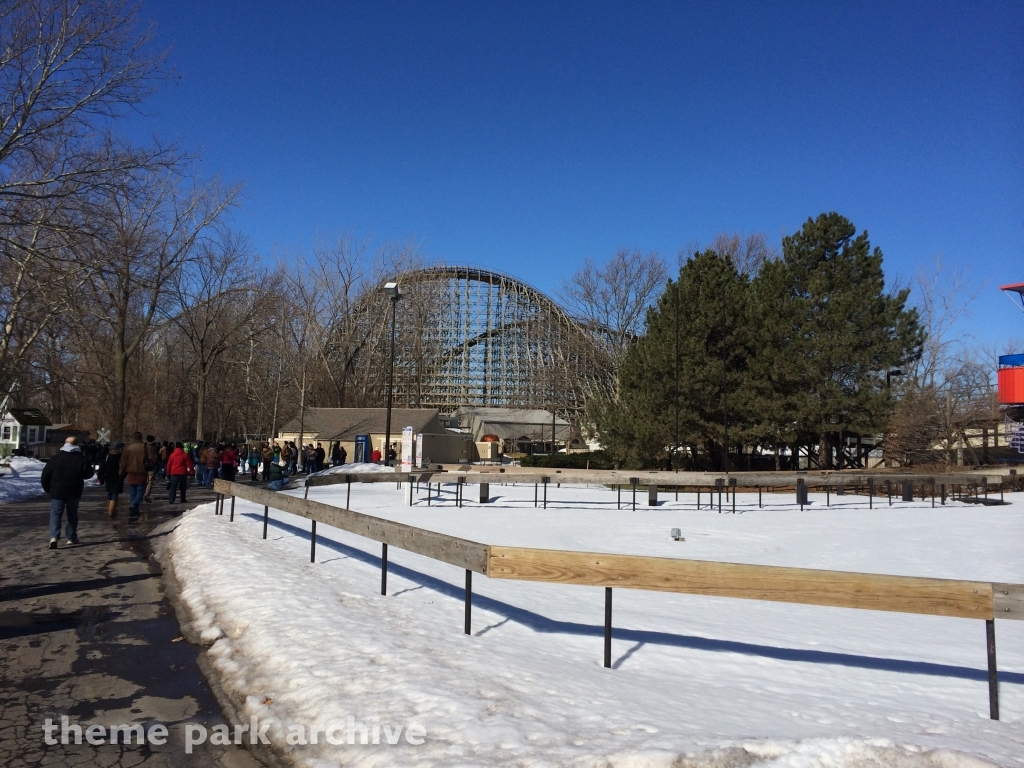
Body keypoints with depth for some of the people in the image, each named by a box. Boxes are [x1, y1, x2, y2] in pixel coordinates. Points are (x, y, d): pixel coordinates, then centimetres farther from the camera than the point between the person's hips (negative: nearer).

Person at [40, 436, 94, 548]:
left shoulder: (55, 458, 0)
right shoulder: (81, 459, -4)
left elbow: (45, 475, 2)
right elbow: (89, 473, -2)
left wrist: (48, 489, 14)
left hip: (57, 492, 0)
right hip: (74, 493, 0)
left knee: (55, 514, 0)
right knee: (72, 514, 13)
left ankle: (54, 537, -18)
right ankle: (72, 538, 15)